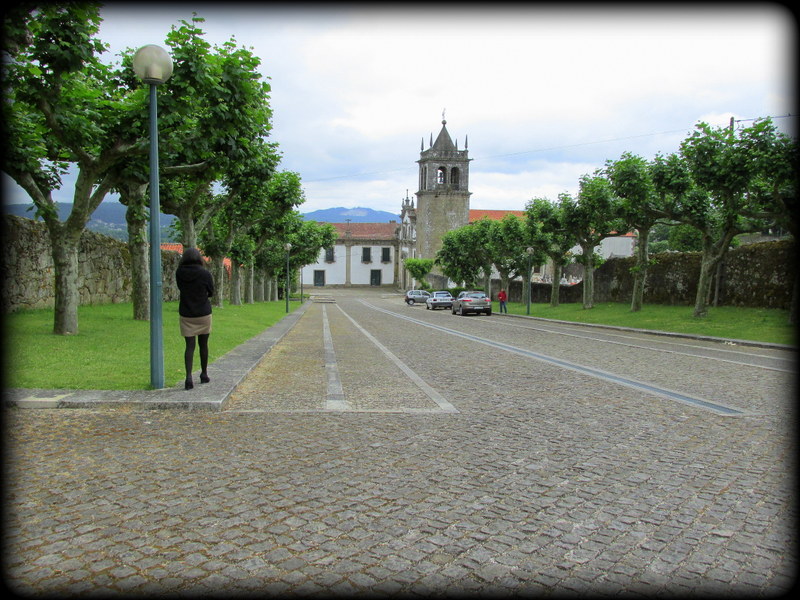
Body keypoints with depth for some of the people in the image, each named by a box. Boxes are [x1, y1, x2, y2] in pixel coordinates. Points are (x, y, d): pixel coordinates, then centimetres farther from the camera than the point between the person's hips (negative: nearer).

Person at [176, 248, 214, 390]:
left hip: (186, 314, 1)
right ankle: (204, 375, 26)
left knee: (189, 346, 4)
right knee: (203, 345, 14)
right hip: (203, 314, -1)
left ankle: (188, 377, -10)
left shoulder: (179, 273, -5)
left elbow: (180, 289, 8)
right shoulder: (205, 274, -12)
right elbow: (211, 292, 0)